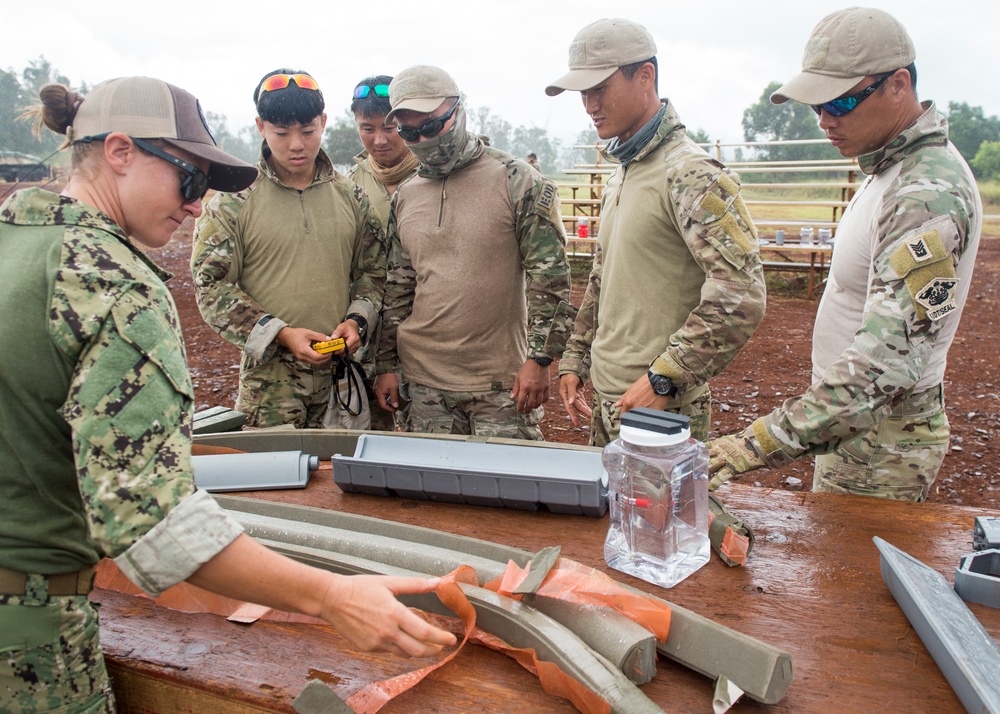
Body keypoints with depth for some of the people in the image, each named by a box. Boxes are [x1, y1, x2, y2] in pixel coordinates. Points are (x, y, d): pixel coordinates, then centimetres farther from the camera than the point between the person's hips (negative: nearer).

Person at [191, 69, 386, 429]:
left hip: (342, 374, 3)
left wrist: (357, 320, -5)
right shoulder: (233, 200, -3)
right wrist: (280, 334, -15)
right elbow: (212, 288, -5)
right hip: (269, 376, -3)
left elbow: (372, 271, 14)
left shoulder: (351, 196, 8)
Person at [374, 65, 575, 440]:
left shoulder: (516, 181, -5)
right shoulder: (404, 197, 10)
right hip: (423, 383, 4)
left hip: (501, 383, -4)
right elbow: (396, 288, 14)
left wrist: (539, 359, -12)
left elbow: (550, 277, -7)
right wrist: (387, 365, 12)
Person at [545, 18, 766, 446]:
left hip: (659, 411, -8)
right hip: (607, 401, 8)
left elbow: (740, 295, -24)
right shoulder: (618, 175, 13)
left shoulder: (690, 174, -16)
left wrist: (663, 379, -22)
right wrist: (574, 361, 16)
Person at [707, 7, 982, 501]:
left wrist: (759, 444, -38)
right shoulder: (890, 170, 8)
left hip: (879, 448, -9)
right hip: (855, 423, 9)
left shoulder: (928, 196, -24)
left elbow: (885, 364, -34)